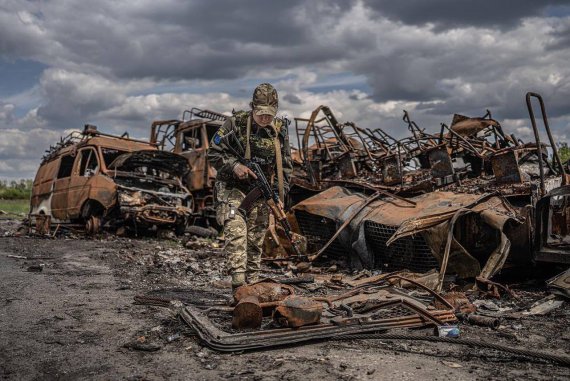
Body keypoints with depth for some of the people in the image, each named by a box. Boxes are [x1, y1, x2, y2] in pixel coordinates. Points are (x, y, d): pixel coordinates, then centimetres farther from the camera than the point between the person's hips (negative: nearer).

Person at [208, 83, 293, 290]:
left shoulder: (280, 130, 2)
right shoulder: (235, 123, -8)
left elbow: (285, 165, 10)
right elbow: (213, 153, -6)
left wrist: (280, 192, 1)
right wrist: (235, 166, -22)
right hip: (232, 188, -3)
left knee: (255, 241, 7)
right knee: (236, 233, -19)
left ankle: (251, 286, 18)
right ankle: (239, 284, -22)